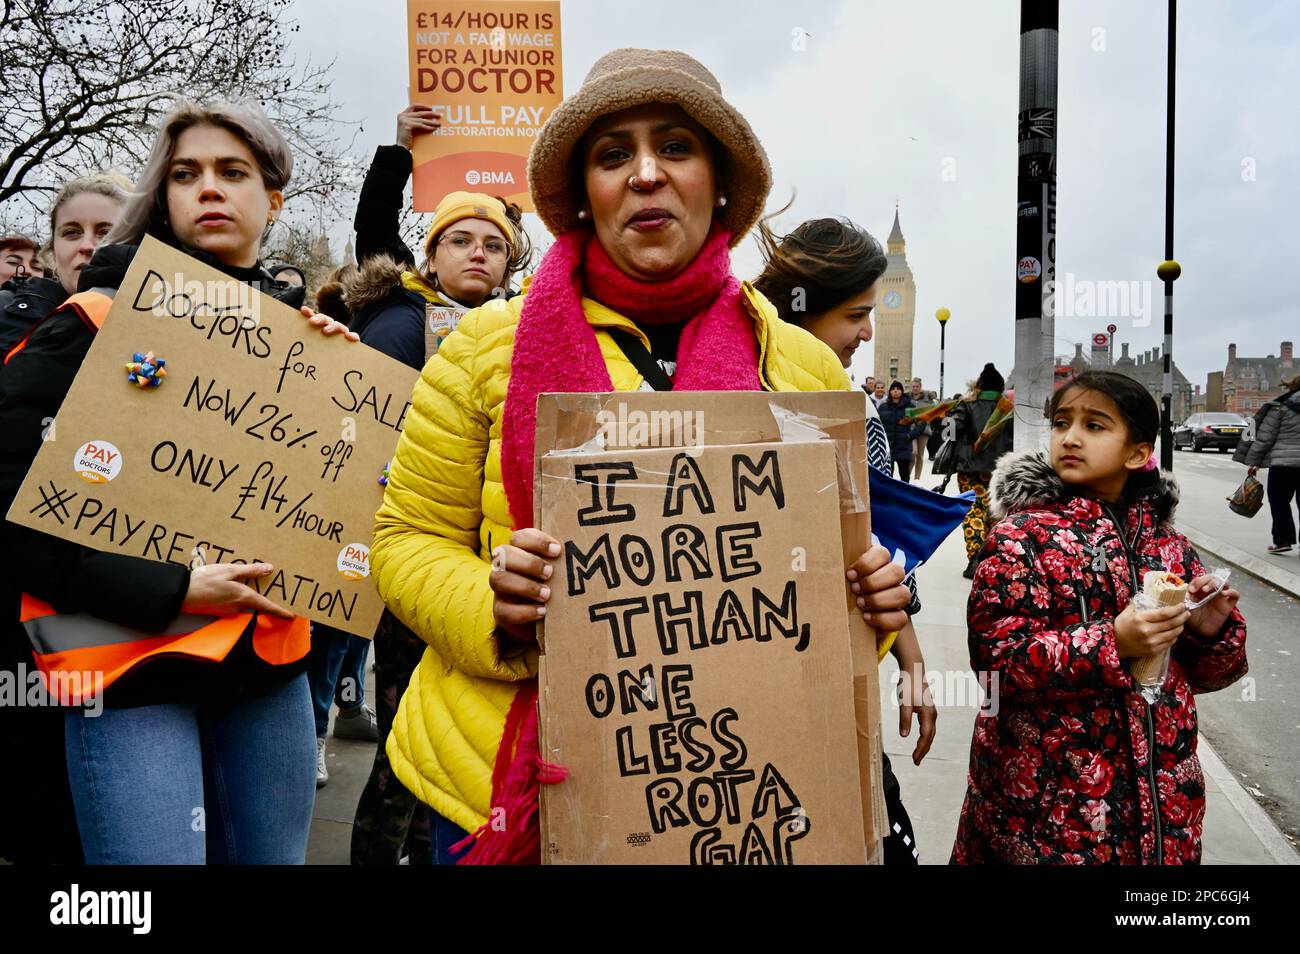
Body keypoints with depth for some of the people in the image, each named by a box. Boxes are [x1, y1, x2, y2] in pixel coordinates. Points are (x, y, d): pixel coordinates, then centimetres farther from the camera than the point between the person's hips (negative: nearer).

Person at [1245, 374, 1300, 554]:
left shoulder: (1280, 409, -5)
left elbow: (1265, 438, -5)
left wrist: (1253, 461, -1)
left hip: (1284, 462, -5)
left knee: (1279, 501, 4)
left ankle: (1283, 540, -1)